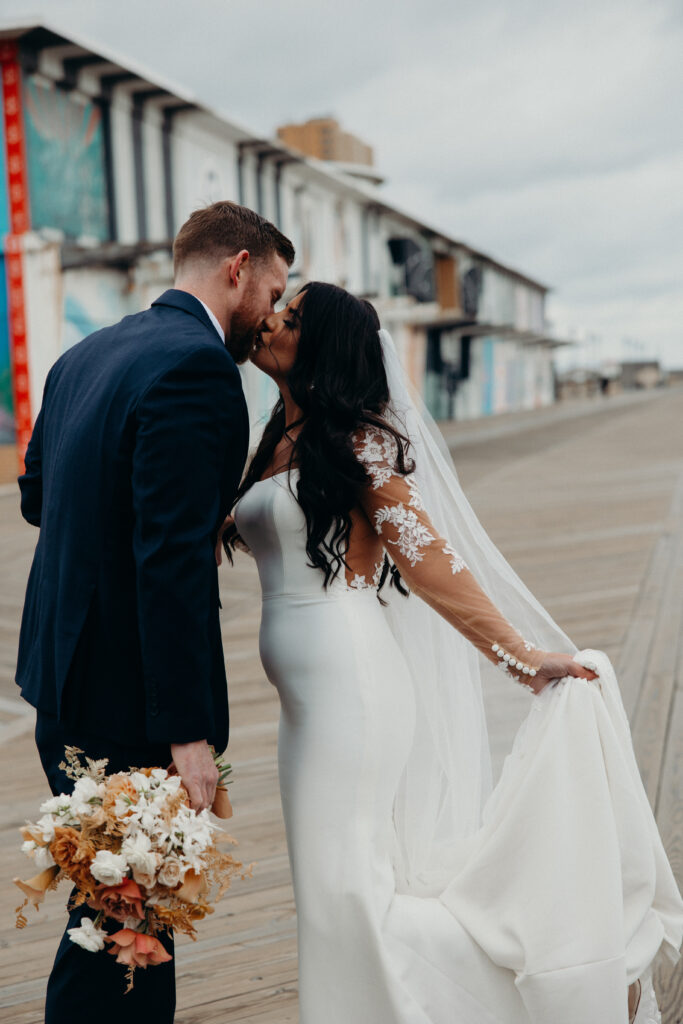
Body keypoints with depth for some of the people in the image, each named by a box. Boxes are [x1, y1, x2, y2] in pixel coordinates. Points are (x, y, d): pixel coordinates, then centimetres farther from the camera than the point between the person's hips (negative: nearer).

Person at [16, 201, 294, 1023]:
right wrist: (188, 737, -24)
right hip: (126, 693, -10)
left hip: (63, 670, 10)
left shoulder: (85, 354, 10)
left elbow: (36, 493, 21)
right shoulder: (196, 364, -19)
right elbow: (173, 559, -26)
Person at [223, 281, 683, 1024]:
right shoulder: (275, 443, 15)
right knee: (331, 885, 14)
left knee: (347, 885, -5)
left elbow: (428, 558, -12)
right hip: (309, 690, 9)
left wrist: (519, 656, -13)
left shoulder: (354, 440, -10)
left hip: (348, 677, -9)